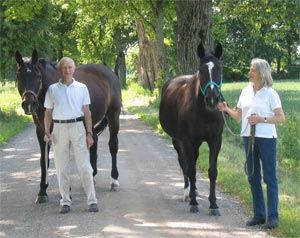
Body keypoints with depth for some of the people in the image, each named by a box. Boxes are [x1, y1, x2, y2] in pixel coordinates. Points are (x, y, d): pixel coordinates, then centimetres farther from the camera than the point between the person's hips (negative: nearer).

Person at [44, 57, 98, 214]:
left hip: (78, 127, -1)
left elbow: (87, 112, 3)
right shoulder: (52, 89, 4)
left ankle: (92, 201, 1)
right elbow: (48, 113, 6)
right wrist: (47, 133, -4)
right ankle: (65, 202, 13)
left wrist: (89, 134, -2)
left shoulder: (82, 88, 3)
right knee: (61, 168, 5)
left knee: (84, 166, -2)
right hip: (59, 129, 1)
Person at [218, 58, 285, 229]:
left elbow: (281, 118, -8)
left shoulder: (270, 93, -7)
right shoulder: (246, 91, 9)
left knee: (270, 177, -1)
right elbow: (238, 117, 12)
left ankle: (272, 216, 4)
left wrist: (262, 119, -19)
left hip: (266, 138, -6)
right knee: (253, 177, 11)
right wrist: (226, 110, -5)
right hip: (249, 137, 6)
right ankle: (259, 215, 20)